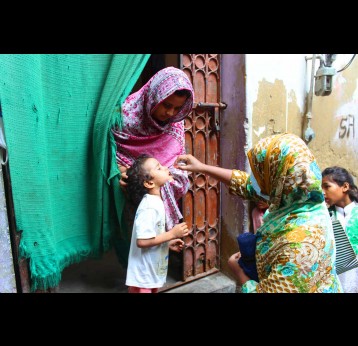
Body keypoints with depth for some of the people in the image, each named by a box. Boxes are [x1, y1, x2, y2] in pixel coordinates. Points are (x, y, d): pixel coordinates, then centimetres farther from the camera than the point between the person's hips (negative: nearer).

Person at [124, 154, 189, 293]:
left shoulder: (155, 202, 5)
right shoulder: (149, 207, -25)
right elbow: (142, 241, -30)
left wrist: (168, 243, 4)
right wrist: (171, 234, -23)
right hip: (143, 276, -9)